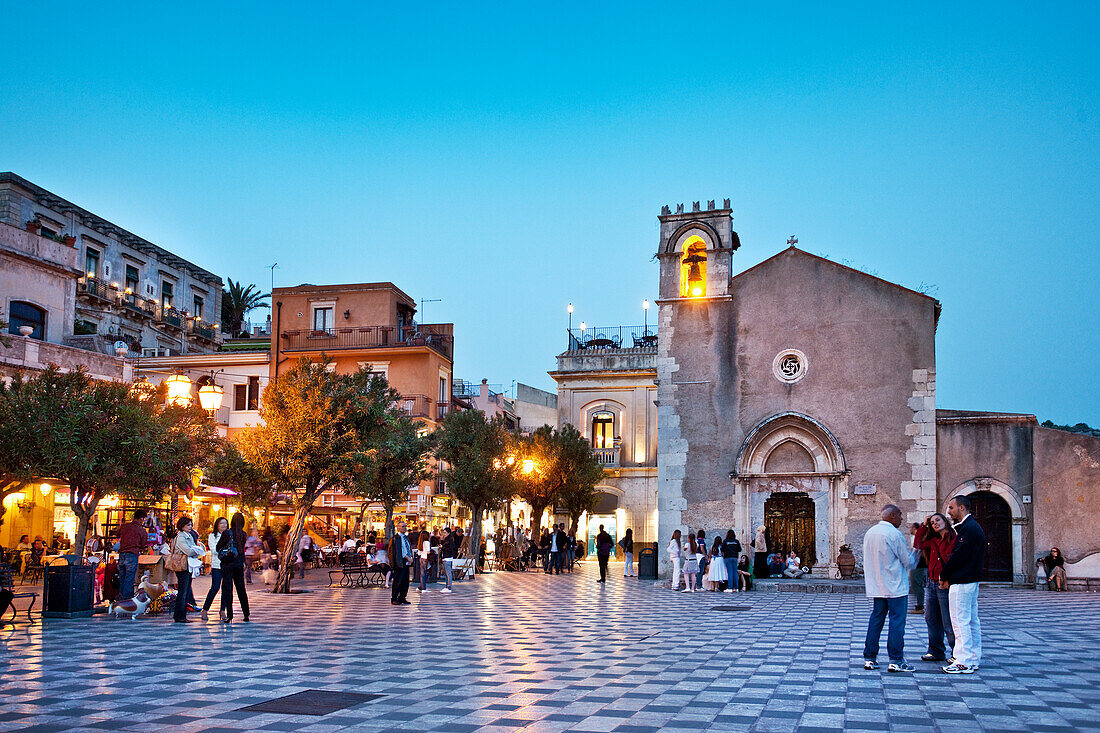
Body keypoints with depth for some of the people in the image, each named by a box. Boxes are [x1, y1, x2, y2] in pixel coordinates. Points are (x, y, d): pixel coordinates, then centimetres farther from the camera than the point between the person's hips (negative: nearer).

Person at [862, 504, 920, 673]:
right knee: (897, 622, -2)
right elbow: (909, 562, -9)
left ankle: (869, 658, 10)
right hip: (895, 587, -7)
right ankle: (896, 661, -1)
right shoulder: (894, 534, -14)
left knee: (875, 620, 10)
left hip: (876, 587, 7)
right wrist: (914, 551, 11)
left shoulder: (870, 533, 10)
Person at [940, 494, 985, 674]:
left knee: (960, 621, -7)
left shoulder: (969, 528, -16)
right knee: (971, 620, 13)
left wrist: (944, 576, -8)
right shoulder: (970, 526, 16)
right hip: (971, 580, 11)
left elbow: (958, 556, -20)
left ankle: (964, 663, -4)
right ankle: (974, 660, 19)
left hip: (962, 582, -11)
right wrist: (948, 577, 8)